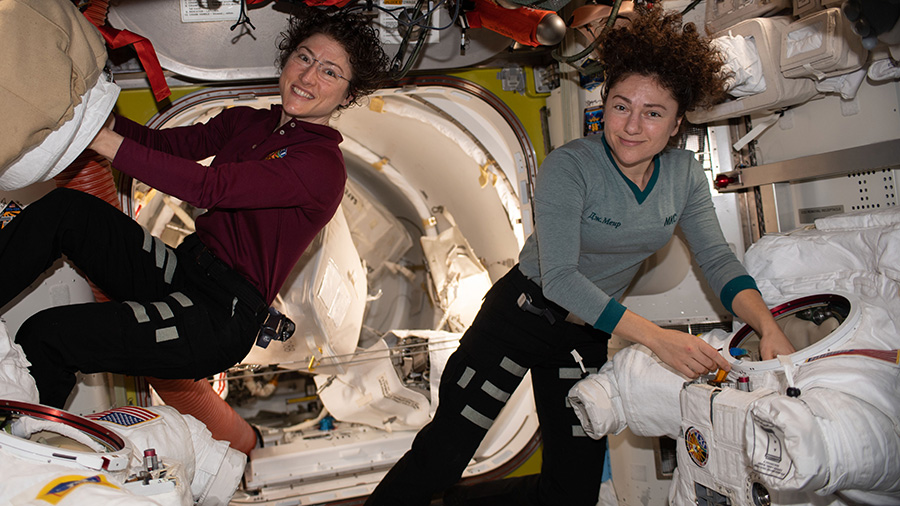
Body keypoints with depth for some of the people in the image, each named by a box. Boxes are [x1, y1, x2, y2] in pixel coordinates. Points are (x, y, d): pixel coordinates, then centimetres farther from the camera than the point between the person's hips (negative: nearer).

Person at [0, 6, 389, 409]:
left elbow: (211, 187, -23)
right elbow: (166, 143, 7)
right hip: (180, 270, 8)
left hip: (223, 316, -7)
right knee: (66, 207, -11)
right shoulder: (246, 122, 13)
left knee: (46, 335, -19)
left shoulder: (323, 165, -14)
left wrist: (106, 141, -23)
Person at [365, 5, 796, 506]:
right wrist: (657, 336, -37)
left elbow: (718, 258, -4)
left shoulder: (684, 174, -5)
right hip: (523, 312, -5)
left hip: (588, 334, 6)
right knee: (441, 456, -7)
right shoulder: (569, 167, -23)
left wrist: (769, 326, -22)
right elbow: (560, 278, -30)